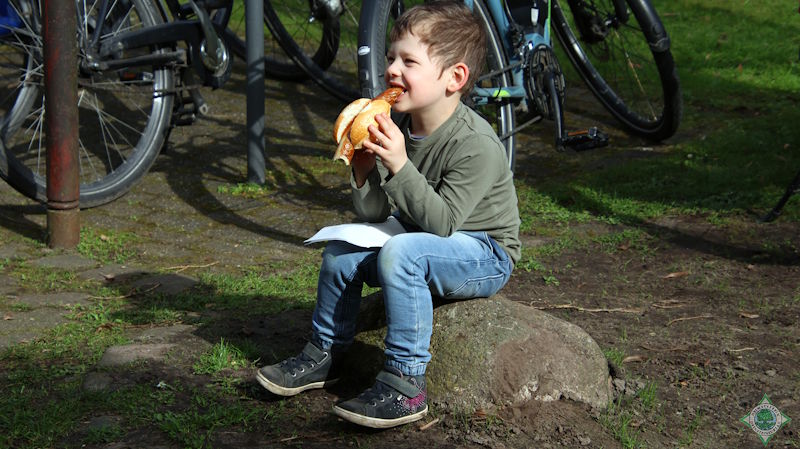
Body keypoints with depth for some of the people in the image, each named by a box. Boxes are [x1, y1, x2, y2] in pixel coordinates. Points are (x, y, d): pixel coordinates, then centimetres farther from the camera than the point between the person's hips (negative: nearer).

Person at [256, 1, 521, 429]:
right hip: (424, 241, 8)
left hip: (486, 254, -8)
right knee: (341, 250, 2)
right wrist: (363, 170, -22)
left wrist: (399, 166, -37)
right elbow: (374, 213, -2)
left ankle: (404, 386, -26)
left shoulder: (477, 145, -26)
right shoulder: (398, 129, -4)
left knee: (400, 252, -31)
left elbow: (441, 221, -30)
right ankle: (323, 355, 22)